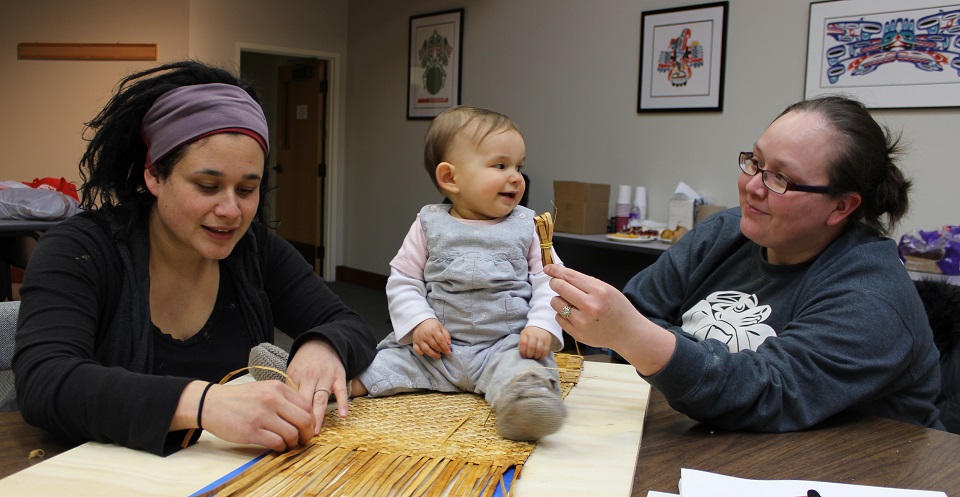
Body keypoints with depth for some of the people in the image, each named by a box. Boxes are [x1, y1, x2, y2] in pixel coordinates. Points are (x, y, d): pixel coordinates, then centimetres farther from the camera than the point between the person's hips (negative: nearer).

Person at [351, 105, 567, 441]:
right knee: (381, 363, -15)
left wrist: (542, 326, -14)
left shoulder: (526, 227, 8)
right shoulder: (430, 225, 6)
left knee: (522, 370, -35)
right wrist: (418, 322, -9)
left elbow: (547, 281, 4)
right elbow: (402, 281, 8)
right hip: (435, 349, 3)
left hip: (505, 345, -2)